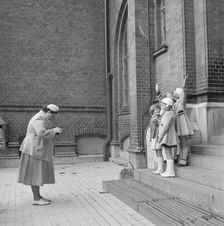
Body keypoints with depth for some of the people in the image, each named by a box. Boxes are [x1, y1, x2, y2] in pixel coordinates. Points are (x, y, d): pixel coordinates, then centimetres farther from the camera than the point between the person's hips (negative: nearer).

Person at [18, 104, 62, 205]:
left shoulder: (43, 119, 15)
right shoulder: (39, 119, -18)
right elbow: (42, 133, -32)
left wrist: (53, 132, 9)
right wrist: (54, 130, -18)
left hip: (38, 150, 11)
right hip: (35, 150, -11)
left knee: (39, 174, 13)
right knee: (35, 174, -5)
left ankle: (38, 196, 20)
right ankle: (36, 199, 1)